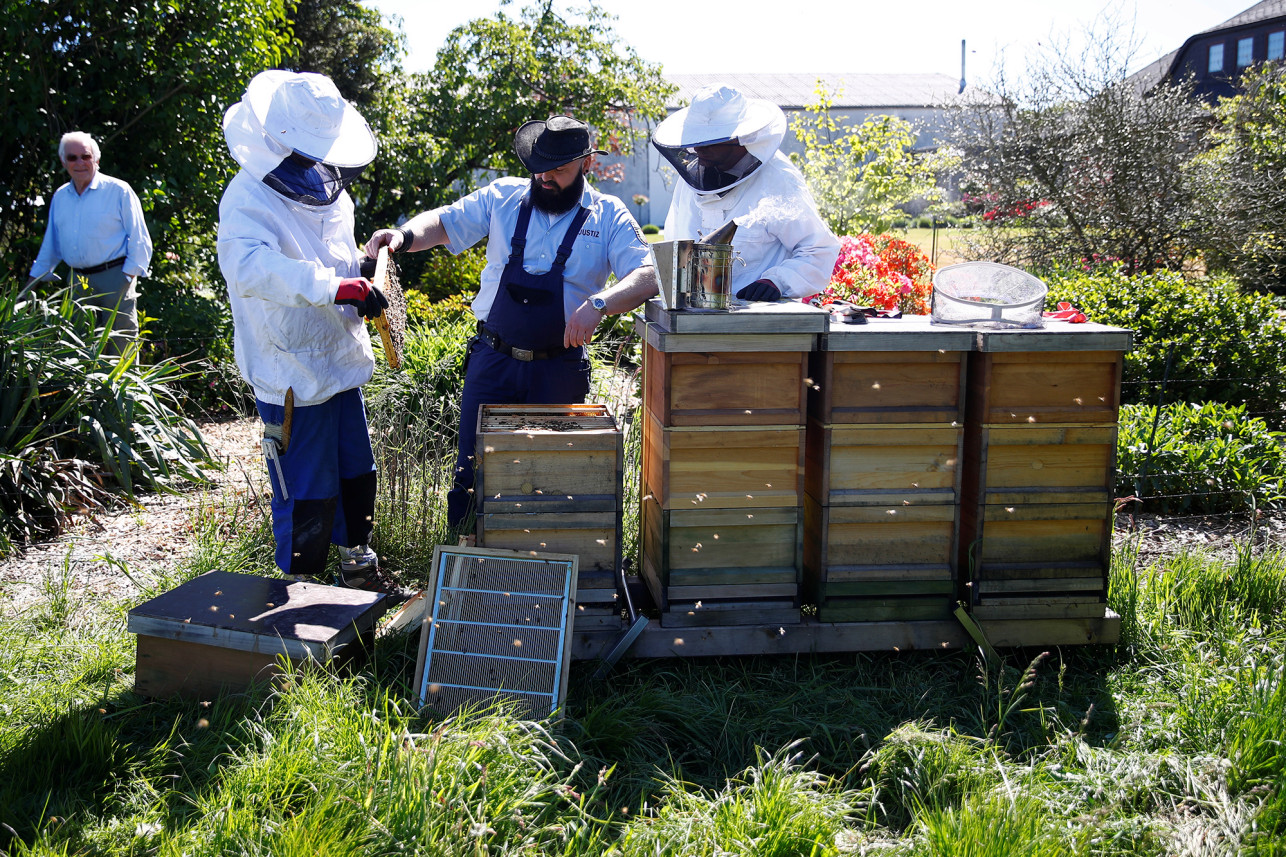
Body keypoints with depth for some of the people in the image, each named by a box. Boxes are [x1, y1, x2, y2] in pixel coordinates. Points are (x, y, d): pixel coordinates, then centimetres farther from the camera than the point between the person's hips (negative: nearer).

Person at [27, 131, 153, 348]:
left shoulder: (118, 191, -2)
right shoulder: (60, 197, 15)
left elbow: (139, 239, -3)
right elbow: (51, 244, 23)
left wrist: (128, 277, -11)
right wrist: (32, 282, 20)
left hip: (114, 279, -5)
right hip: (77, 281, 5)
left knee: (121, 346, -7)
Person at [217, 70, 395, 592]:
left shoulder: (325, 188, 8)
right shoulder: (250, 198, -20)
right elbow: (250, 266, -40)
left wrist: (365, 279, 3)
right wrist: (338, 287, -47)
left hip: (341, 361, 8)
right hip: (291, 373, -8)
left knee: (356, 475, 20)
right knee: (306, 493, 0)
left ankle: (358, 569, 38)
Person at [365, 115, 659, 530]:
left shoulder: (609, 216, -2)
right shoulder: (505, 196, 4)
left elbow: (649, 275, -13)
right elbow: (442, 222, 6)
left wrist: (598, 304, -32)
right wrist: (404, 236, -17)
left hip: (558, 369, -1)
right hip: (493, 361, 1)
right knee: (473, 476, 3)